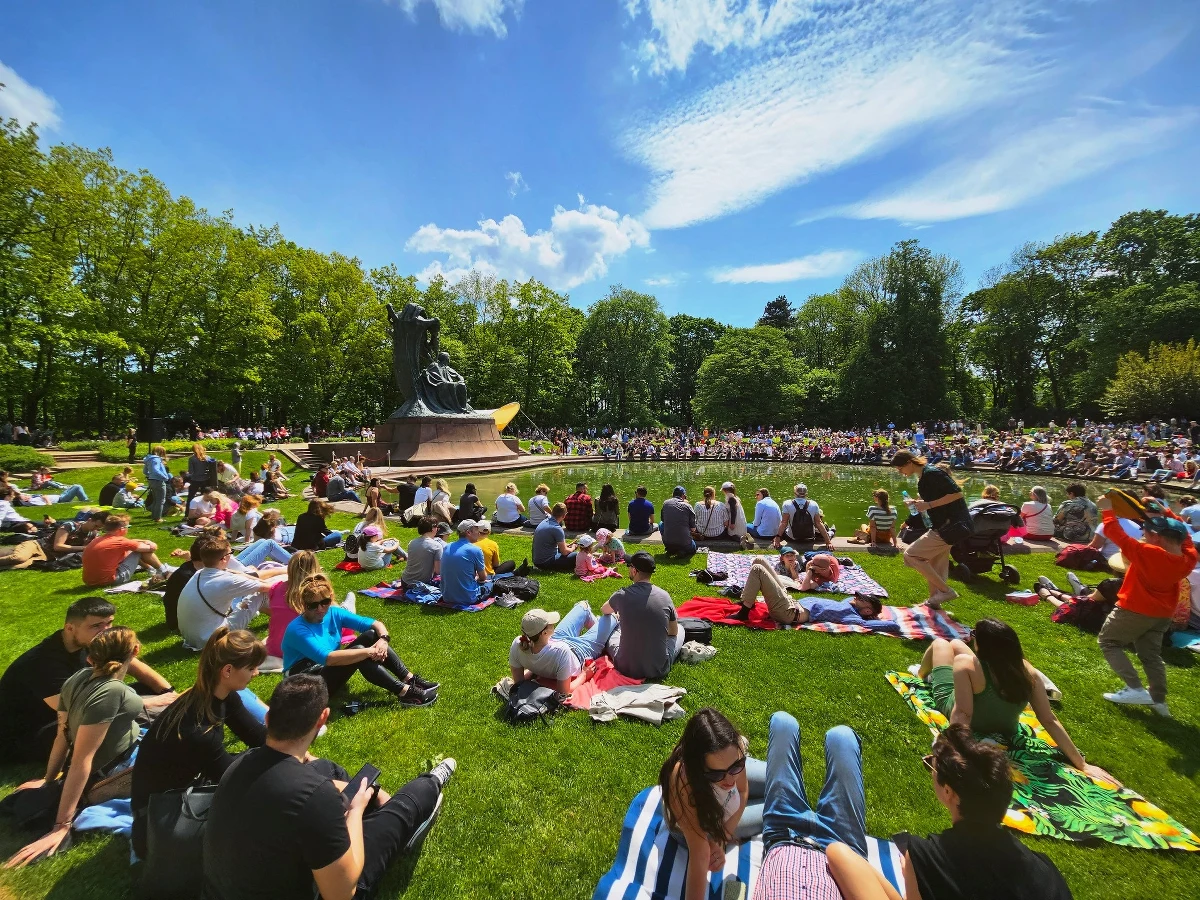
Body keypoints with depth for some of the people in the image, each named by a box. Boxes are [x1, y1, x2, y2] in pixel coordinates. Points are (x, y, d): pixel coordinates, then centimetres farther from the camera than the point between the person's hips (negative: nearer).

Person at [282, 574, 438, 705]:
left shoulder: (334, 613, -4)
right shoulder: (297, 629, -23)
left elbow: (376, 624, -7)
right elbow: (327, 658, -36)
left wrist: (383, 639, -29)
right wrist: (368, 652, -37)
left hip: (330, 671, 7)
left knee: (372, 635, -13)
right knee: (360, 653, -31)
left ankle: (410, 679, -18)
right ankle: (405, 692, -31)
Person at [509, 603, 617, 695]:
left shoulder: (517, 644, -34)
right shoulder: (560, 652, -47)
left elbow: (518, 682, -21)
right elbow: (564, 692, -36)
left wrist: (534, 670, -4)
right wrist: (584, 675, -20)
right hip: (580, 654, -4)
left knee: (583, 605, 23)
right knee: (610, 617, 17)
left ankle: (595, 625, 56)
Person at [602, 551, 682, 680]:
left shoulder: (622, 595, -12)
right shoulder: (665, 596, -10)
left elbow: (604, 612, 13)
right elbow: (673, 631, 7)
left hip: (626, 669, 1)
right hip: (659, 670, -1)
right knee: (680, 629, 25)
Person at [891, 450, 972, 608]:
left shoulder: (932, 473, -18)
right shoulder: (925, 475, 12)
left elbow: (957, 493, -22)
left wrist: (929, 504, -23)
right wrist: (920, 502, 5)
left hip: (952, 525, -11)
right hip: (945, 525, 11)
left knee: (911, 555, -10)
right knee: (935, 566, 18)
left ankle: (945, 590, -2)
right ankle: (934, 600, 27)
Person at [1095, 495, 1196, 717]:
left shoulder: (1148, 553, -29)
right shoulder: (1189, 557, -9)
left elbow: (1116, 534, -23)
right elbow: (1183, 532, 9)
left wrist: (1107, 509, -11)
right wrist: (1165, 512, 8)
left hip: (1135, 611, -7)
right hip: (1163, 614, 7)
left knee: (1108, 642, 10)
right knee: (1150, 654, 19)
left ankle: (1135, 689, 0)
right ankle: (1159, 700, 23)